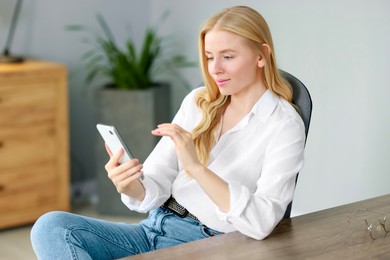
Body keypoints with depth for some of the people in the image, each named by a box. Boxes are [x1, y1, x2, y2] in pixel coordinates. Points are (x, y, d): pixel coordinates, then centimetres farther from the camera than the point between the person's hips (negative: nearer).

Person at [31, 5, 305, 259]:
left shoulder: (285, 126, -7)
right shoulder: (197, 102, 9)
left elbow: (261, 223, -19)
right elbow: (155, 190, 5)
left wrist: (197, 167, -28)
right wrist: (130, 186, -19)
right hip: (155, 228, 7)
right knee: (51, 227, -18)